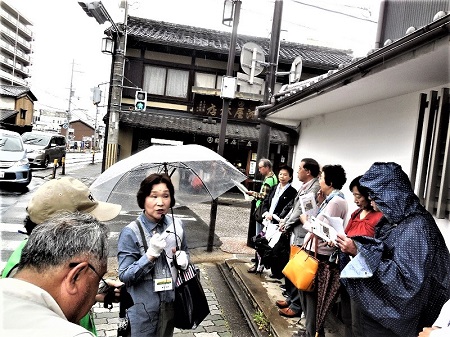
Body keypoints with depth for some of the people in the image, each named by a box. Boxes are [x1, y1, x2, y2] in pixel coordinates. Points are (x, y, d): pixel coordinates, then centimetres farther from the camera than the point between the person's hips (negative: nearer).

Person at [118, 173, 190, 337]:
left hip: (171, 303, 5)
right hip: (143, 308, -4)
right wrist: (151, 254, -30)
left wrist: (183, 258, -10)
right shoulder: (130, 233, -18)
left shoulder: (176, 225, -4)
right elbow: (125, 276, -17)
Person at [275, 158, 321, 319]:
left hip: (302, 236, -10)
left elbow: (302, 211, -16)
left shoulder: (315, 187, -16)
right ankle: (291, 298, 33)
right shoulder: (305, 186, 14)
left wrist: (286, 225, -6)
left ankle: (296, 306, 12)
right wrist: (285, 221, 6)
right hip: (295, 233, 10)